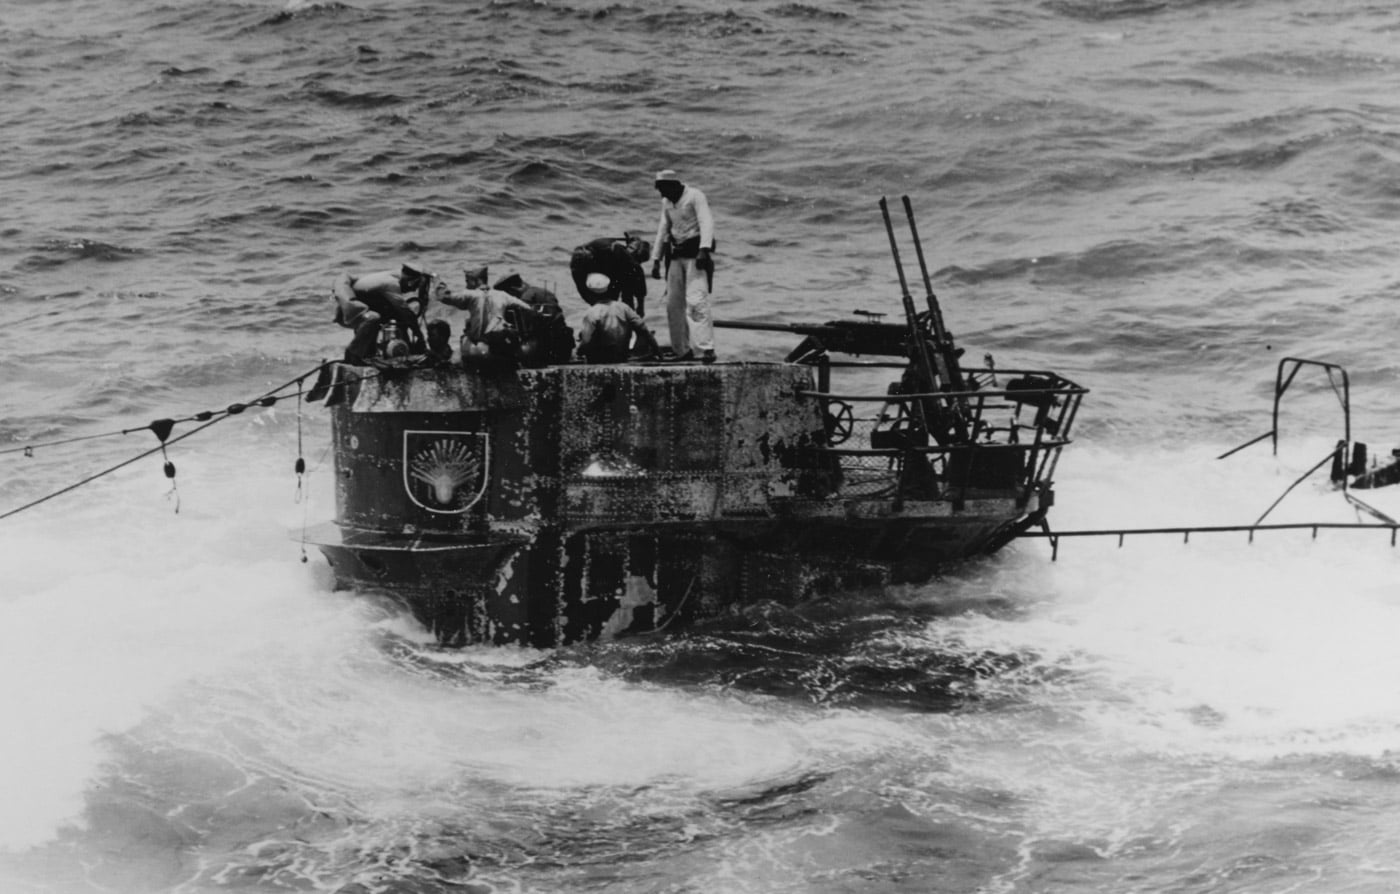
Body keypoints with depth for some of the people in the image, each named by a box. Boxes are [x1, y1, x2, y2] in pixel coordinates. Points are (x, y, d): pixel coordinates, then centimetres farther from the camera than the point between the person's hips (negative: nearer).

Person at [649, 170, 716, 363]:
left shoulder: (695, 196, -8)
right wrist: (656, 260, 17)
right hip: (676, 256, 7)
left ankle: (707, 349, -22)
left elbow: (707, 223, -19)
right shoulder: (666, 202, 14)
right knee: (673, 304, 5)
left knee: (696, 301, -18)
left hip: (695, 254, -7)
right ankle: (682, 351, 12)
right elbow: (663, 231, 20)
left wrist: (704, 250, -32)